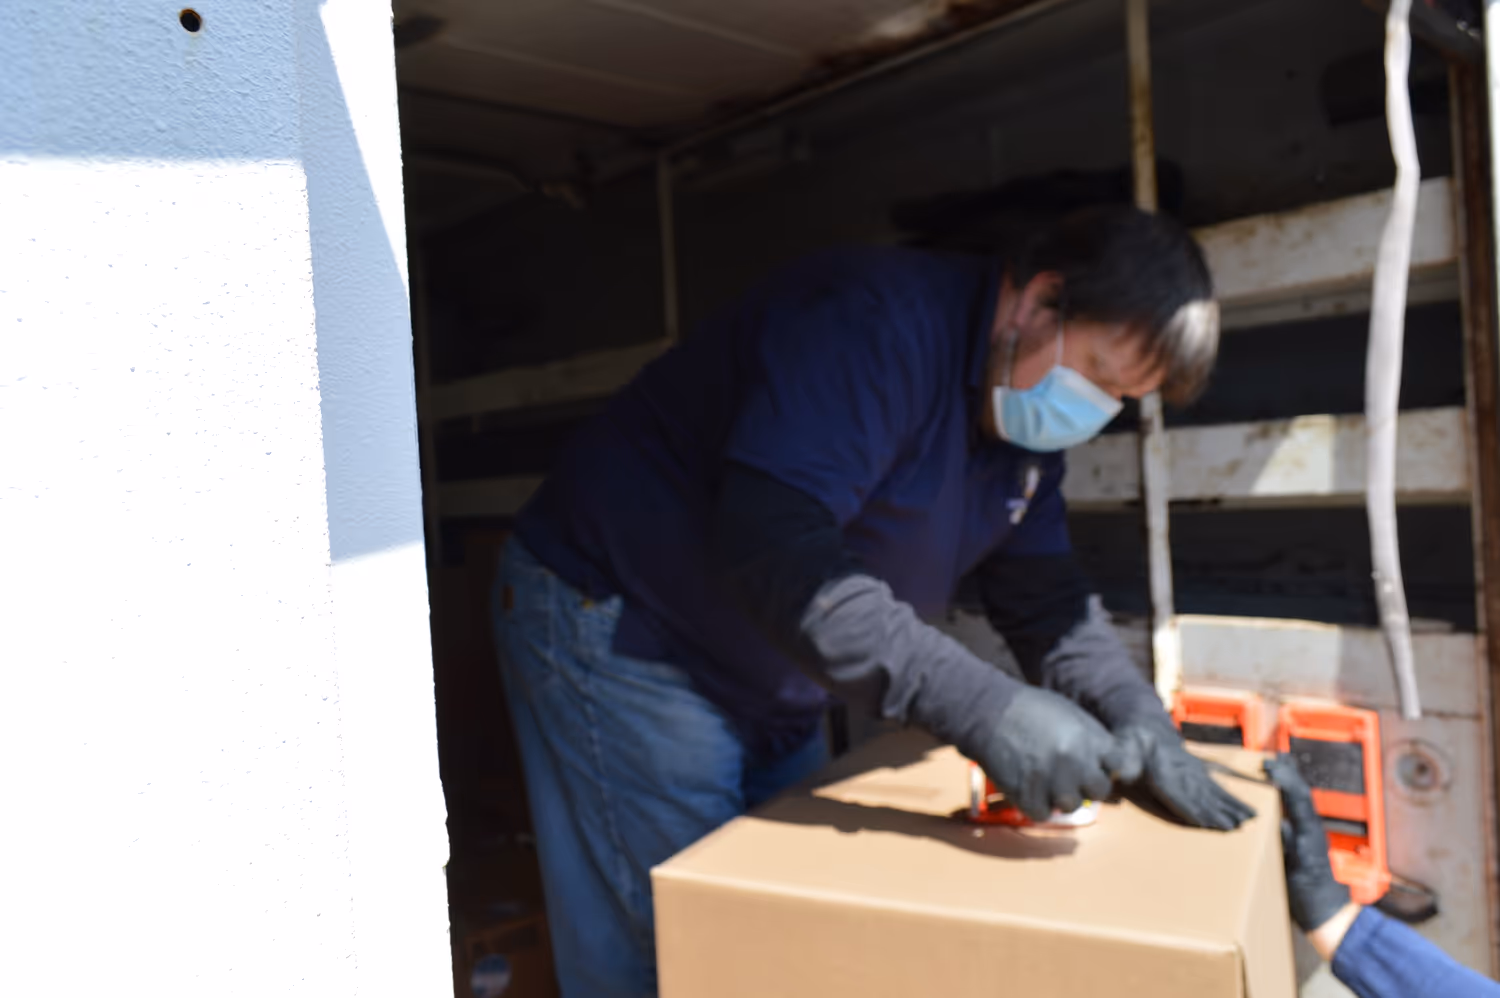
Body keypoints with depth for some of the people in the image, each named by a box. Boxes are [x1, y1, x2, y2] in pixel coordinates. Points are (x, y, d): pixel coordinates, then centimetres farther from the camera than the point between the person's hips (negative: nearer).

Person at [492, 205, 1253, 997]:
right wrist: (983, 709, -39)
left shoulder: (1025, 413, 3)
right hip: (616, 633, -8)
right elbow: (770, 543, -37)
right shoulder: (881, 323, -26)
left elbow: (1044, 596, 5)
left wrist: (1138, 721, -11)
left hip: (767, 695, 9)